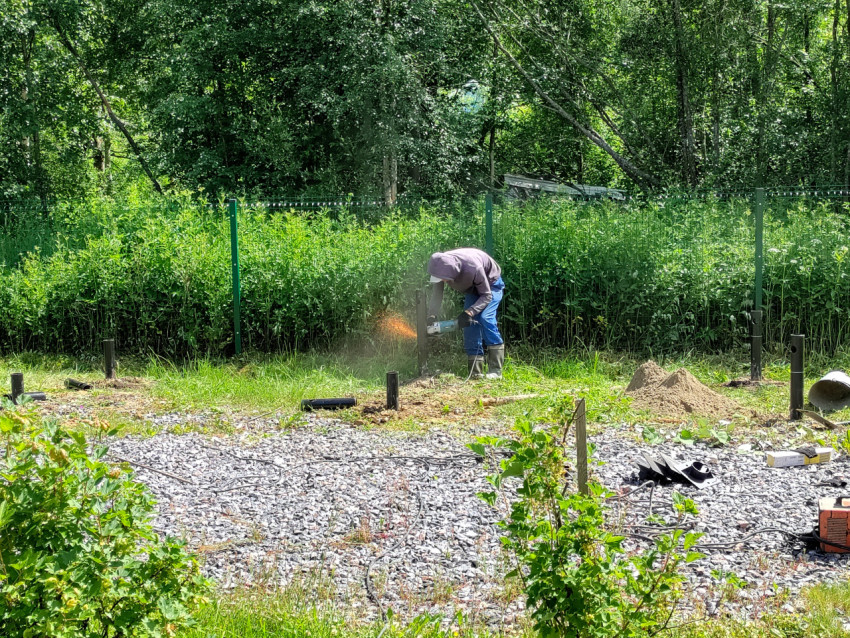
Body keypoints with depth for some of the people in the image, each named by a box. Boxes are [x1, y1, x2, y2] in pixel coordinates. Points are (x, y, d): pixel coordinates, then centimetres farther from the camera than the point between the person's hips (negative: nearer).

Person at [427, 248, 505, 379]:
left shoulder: (473, 268, -42)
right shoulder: (442, 267, -26)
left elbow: (486, 296, -30)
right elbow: (437, 294, -13)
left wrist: (469, 313, -41)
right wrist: (432, 316, -27)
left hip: (491, 284, -6)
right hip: (472, 288, 6)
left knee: (485, 318, -25)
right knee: (469, 323, -9)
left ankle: (496, 370, -25)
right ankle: (476, 372, -6)